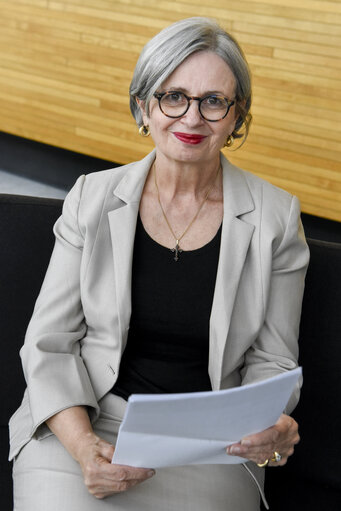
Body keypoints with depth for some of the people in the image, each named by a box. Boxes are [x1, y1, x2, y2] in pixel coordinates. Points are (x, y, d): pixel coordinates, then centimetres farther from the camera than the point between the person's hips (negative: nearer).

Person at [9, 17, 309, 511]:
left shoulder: (276, 217, 1)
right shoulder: (92, 198, 2)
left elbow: (271, 360, 6)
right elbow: (49, 342, 1)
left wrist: (271, 428, -16)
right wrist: (84, 446, -16)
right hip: (82, 427, 0)